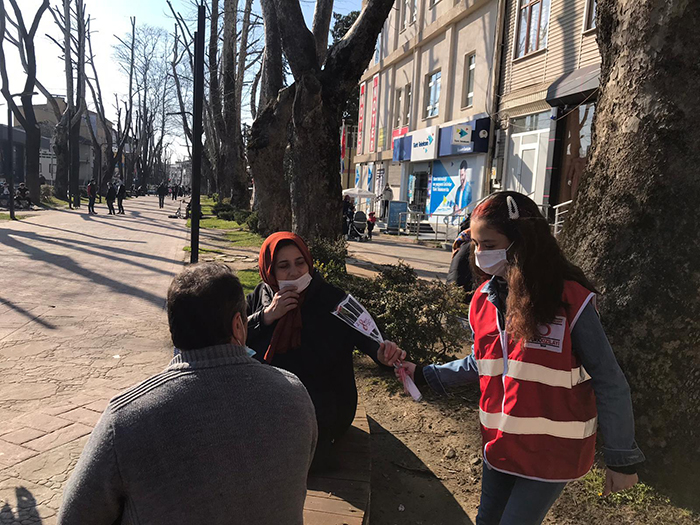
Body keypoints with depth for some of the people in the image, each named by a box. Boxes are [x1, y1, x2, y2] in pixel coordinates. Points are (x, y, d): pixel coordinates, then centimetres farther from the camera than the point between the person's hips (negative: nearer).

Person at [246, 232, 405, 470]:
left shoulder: (331, 299, -8)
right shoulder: (258, 298, 2)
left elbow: (362, 333, -21)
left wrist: (381, 351, -44)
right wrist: (267, 316, -18)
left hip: (322, 405, -4)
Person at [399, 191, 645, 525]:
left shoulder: (570, 300, -20)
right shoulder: (484, 299, -2)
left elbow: (609, 384, -14)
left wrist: (622, 459, -9)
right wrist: (425, 375, 6)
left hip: (551, 453, -5)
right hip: (499, 445, 6)